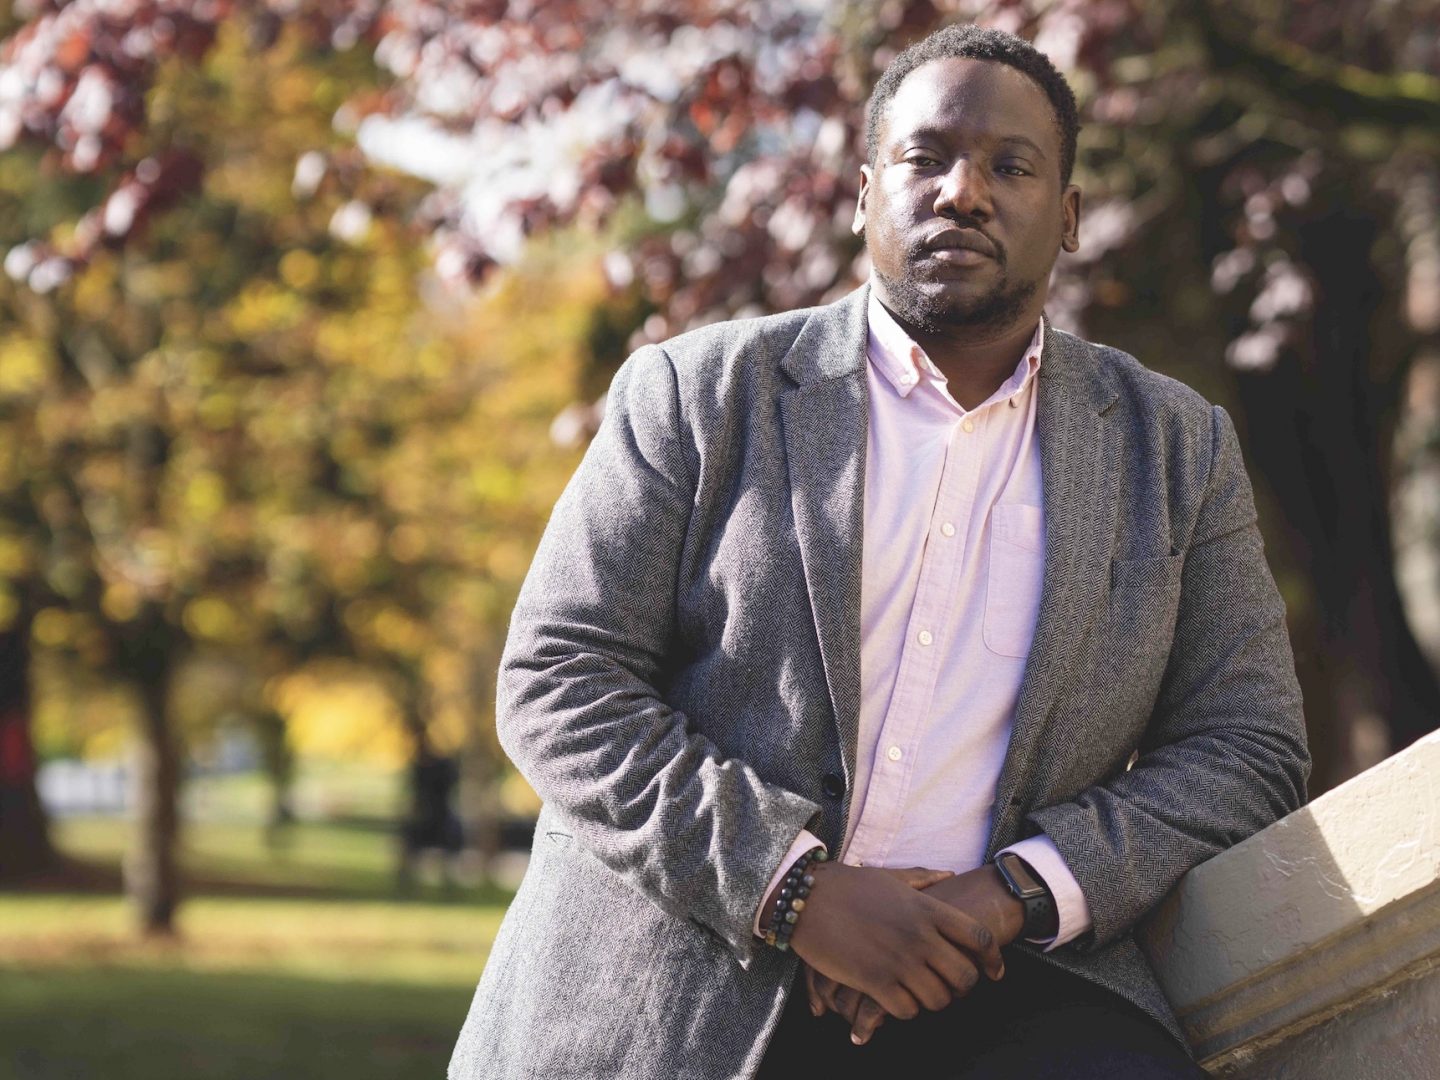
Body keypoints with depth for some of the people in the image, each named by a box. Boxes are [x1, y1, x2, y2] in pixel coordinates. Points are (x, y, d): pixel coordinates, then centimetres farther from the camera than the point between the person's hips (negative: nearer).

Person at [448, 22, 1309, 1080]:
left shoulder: (1178, 448, 13)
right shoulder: (697, 394, 7)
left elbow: (1249, 751, 9)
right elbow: (556, 684, 0)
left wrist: (1012, 893, -8)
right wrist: (795, 887, -13)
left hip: (1002, 987, 1)